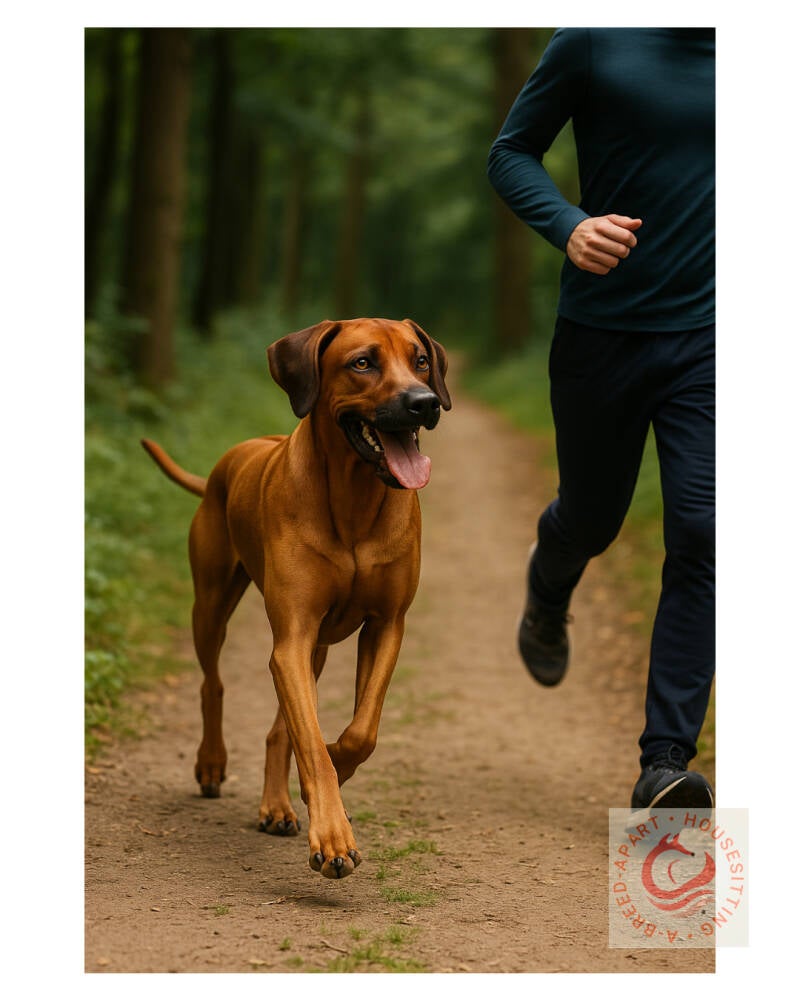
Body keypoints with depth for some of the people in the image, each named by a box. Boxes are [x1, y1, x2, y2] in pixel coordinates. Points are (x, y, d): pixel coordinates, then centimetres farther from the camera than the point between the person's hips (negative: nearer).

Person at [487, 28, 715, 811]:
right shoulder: (596, 42, -6)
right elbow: (511, 153, 1)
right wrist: (568, 225, -19)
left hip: (706, 337, 1)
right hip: (601, 331, -1)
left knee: (700, 534, -12)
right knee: (591, 520, 16)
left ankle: (665, 765, -9)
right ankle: (548, 589, 55)